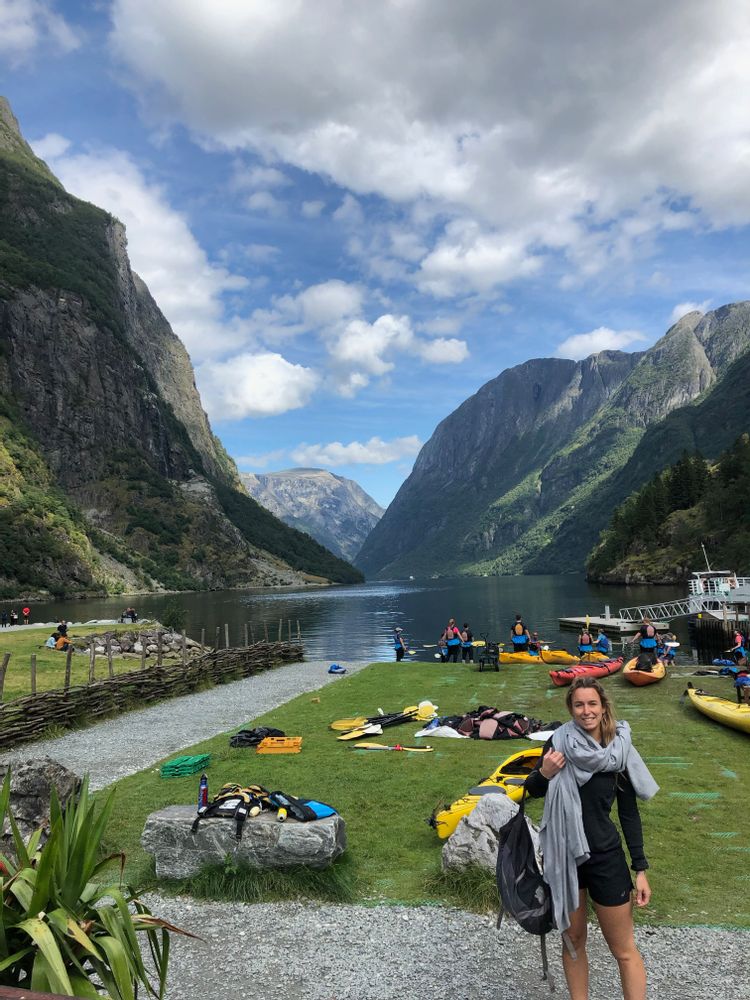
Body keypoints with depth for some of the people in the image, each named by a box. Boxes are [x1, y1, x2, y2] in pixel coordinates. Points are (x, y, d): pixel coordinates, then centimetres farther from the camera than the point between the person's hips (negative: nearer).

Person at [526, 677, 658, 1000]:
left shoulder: (619, 750, -9)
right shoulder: (559, 742, -10)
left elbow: (629, 813, -1)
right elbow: (533, 791, 3)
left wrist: (640, 869, -2)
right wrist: (543, 774, -19)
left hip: (605, 858, -1)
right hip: (563, 855, 1)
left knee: (624, 950, 8)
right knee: (573, 939, 17)